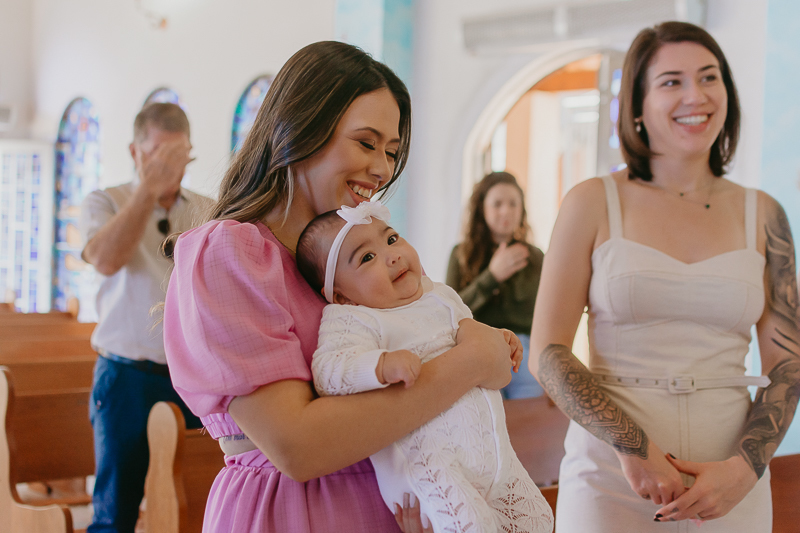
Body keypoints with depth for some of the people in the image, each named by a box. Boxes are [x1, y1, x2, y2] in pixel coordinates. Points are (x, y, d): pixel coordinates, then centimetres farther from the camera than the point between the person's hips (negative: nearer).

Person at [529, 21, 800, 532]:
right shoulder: (593, 203, -1)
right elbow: (547, 352, -6)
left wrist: (745, 469, -10)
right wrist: (632, 446, -15)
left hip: (732, 488, 2)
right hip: (610, 479, -2)